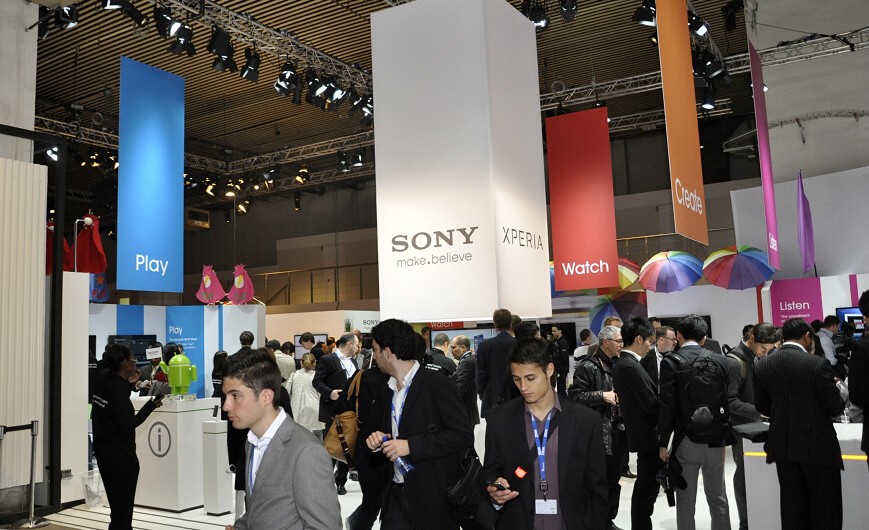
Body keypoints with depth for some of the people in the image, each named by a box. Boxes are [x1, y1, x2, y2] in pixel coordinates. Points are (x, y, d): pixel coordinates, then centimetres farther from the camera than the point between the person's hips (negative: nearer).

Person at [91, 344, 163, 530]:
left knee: (117, 506, 19)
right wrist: (151, 405, -17)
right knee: (123, 510, 1)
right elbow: (127, 425, -21)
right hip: (121, 455, -9)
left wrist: (129, 383, 12)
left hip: (102, 452, 9)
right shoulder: (118, 388, -20)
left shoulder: (103, 380, 3)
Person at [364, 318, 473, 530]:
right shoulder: (390, 390, 10)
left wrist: (411, 445, -21)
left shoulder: (437, 384, -13)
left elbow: (464, 434, -18)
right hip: (397, 495, 6)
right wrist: (379, 442, -2)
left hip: (434, 497, -6)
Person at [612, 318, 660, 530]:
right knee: (647, 490, -1)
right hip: (648, 436, -10)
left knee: (644, 488, 20)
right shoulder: (632, 367, -21)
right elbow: (651, 404, -22)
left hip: (641, 434, 10)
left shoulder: (621, 364, 10)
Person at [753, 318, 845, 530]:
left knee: (792, 504, 14)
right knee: (825, 507, 9)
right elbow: (835, 407, -11)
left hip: (783, 445, 4)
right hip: (817, 445, -4)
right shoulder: (818, 363, -16)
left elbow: (761, 406, 5)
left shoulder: (762, 366, -1)